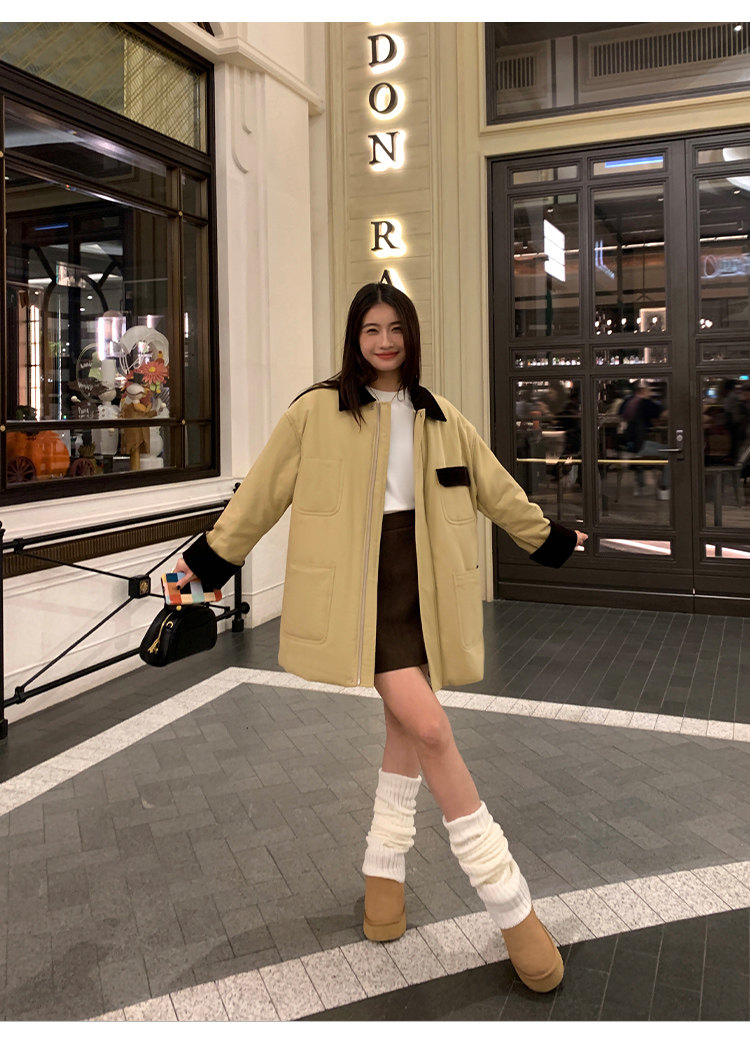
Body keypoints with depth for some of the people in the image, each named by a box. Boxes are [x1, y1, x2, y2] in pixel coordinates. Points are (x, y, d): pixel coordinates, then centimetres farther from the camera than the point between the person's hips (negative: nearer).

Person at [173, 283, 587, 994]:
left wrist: (547, 538, 25)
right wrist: (213, 556, 10)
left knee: (408, 722, 9)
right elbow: (264, 489, 6)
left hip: (422, 576, 5)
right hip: (360, 580, -5)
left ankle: (384, 865, 31)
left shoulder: (437, 418, 12)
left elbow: (493, 487, 20)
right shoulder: (317, 411, 0)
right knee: (427, 724, -15)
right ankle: (508, 900, -5)